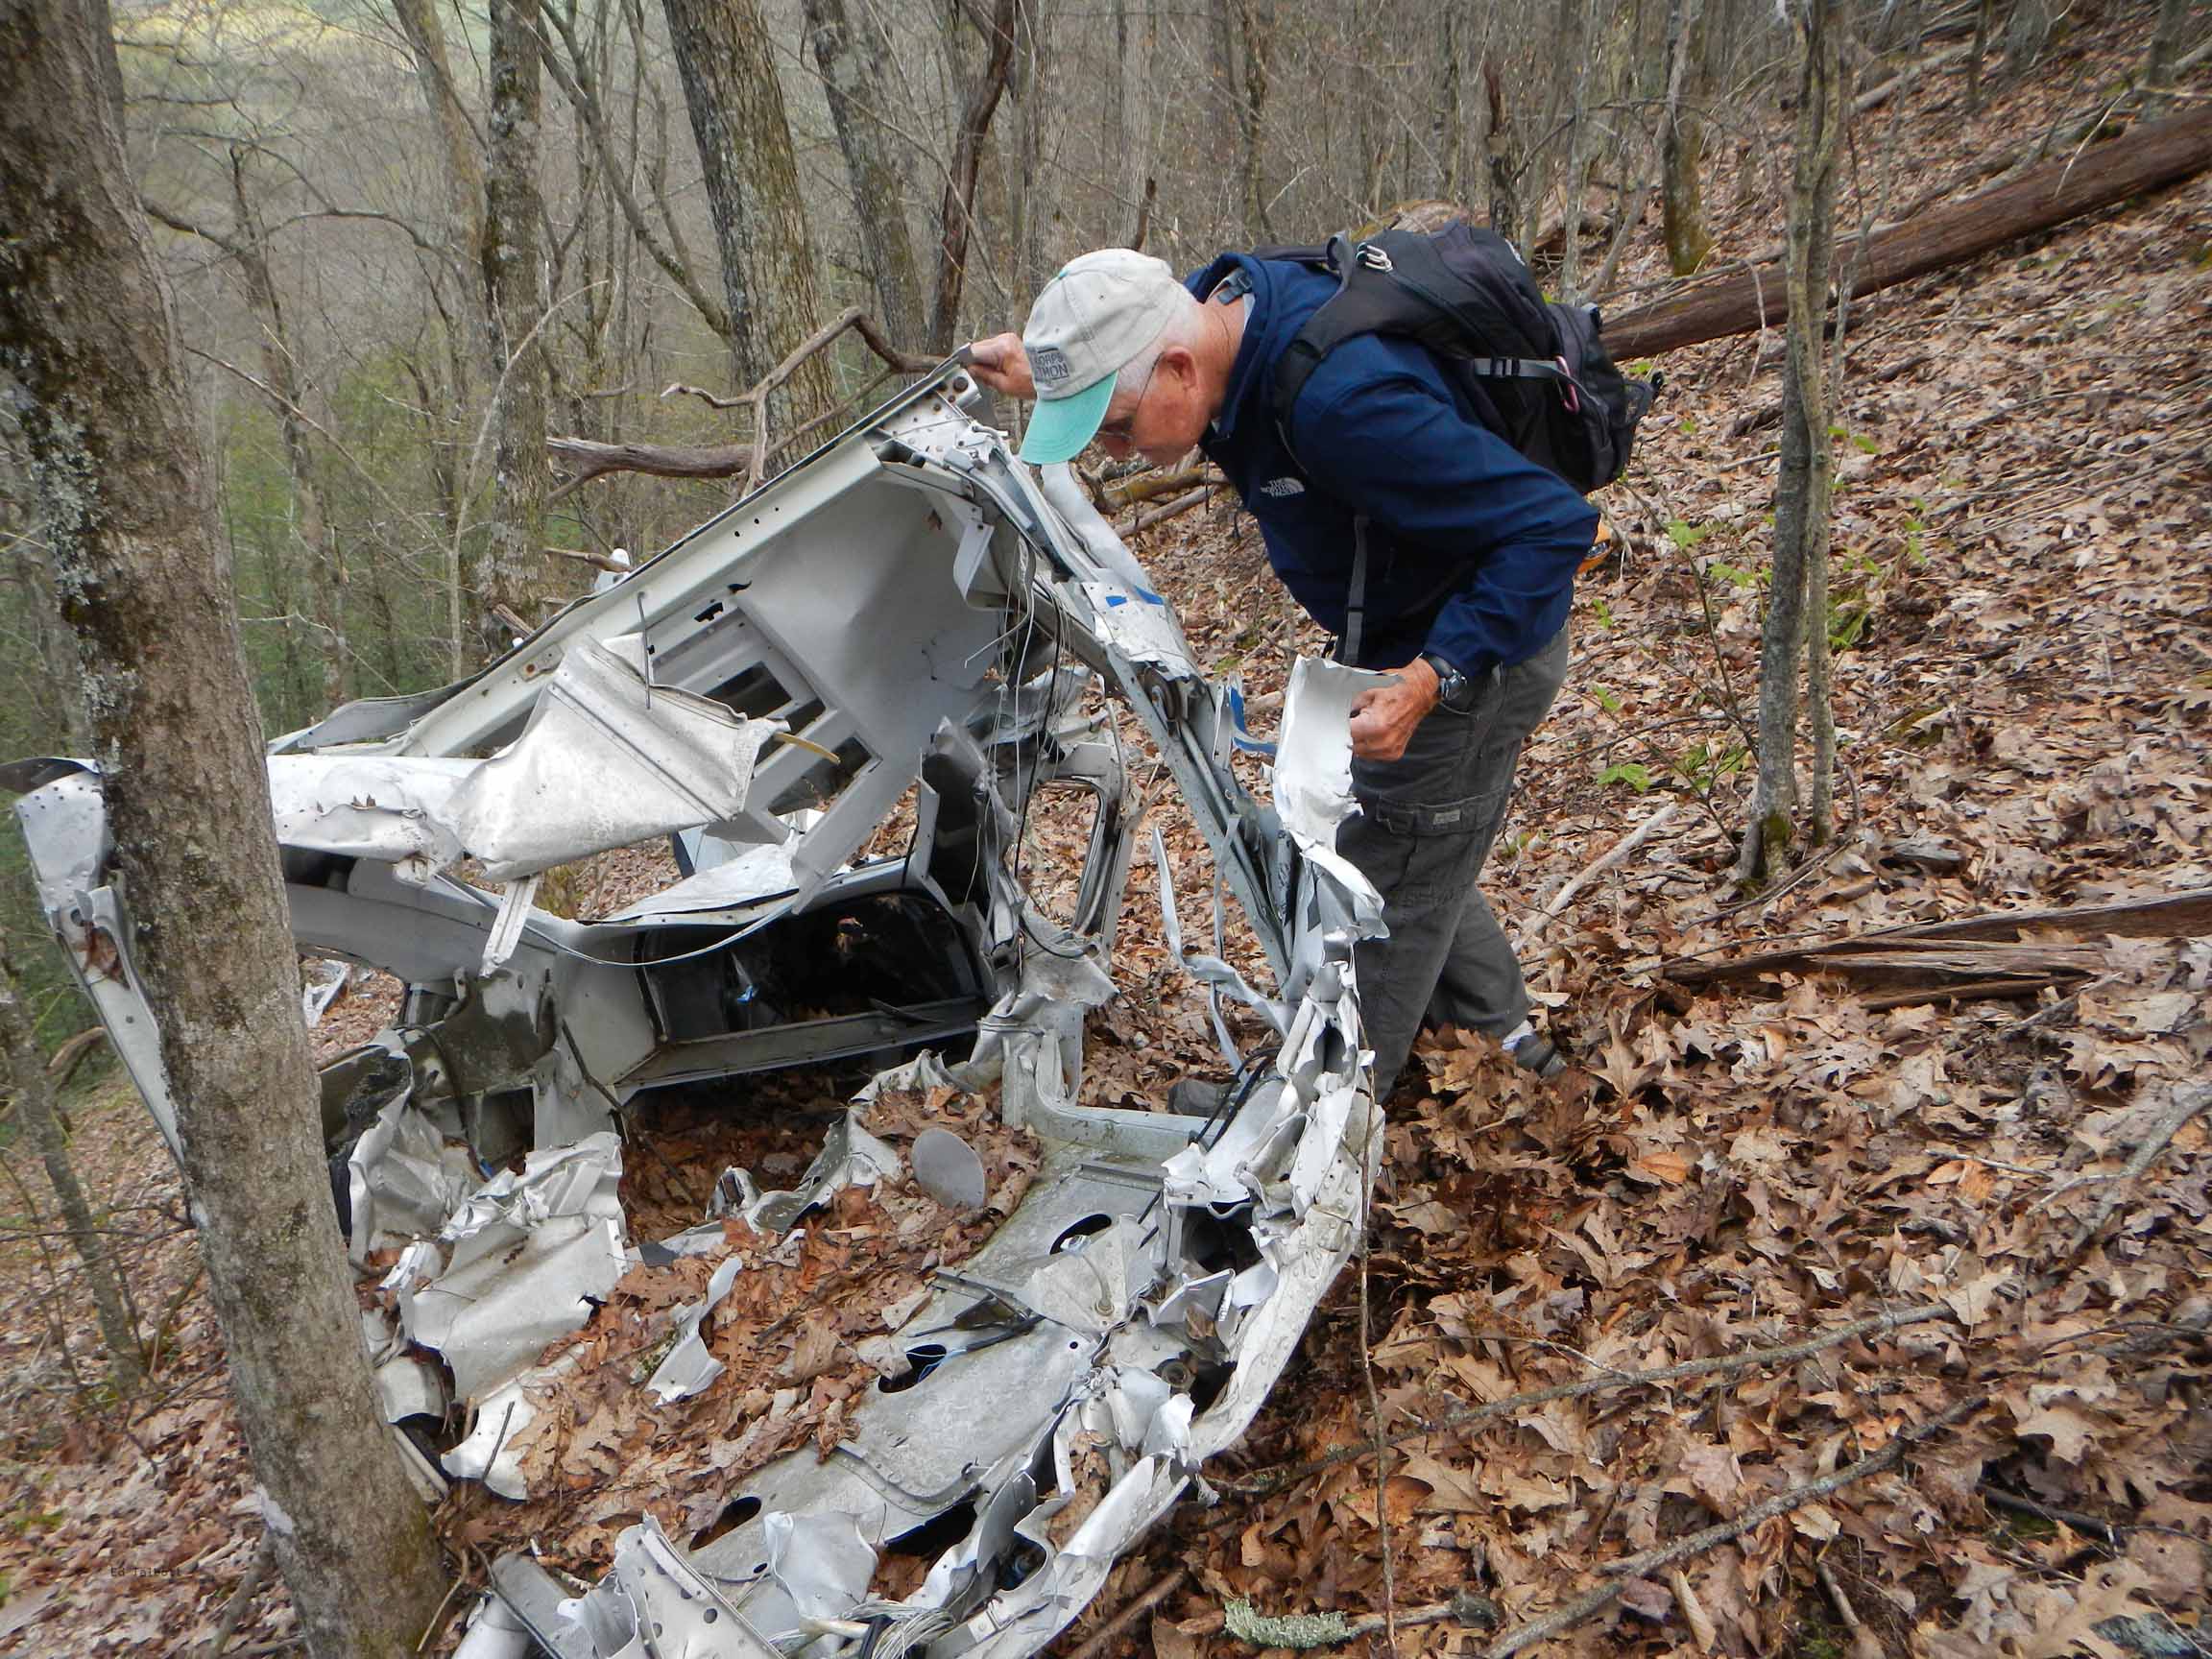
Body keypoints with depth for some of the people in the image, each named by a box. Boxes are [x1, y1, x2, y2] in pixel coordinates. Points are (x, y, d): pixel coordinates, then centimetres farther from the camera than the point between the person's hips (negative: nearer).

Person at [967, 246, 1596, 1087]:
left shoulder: (1343, 402, -40)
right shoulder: (1221, 301, -13)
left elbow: (1554, 525, -35)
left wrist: (1431, 679, -38)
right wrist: (1045, 374, -3)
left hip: (1478, 643, -9)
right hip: (1400, 639, 9)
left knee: (1388, 889, 8)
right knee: (1415, 855, 25)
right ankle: (1500, 1025, 45)